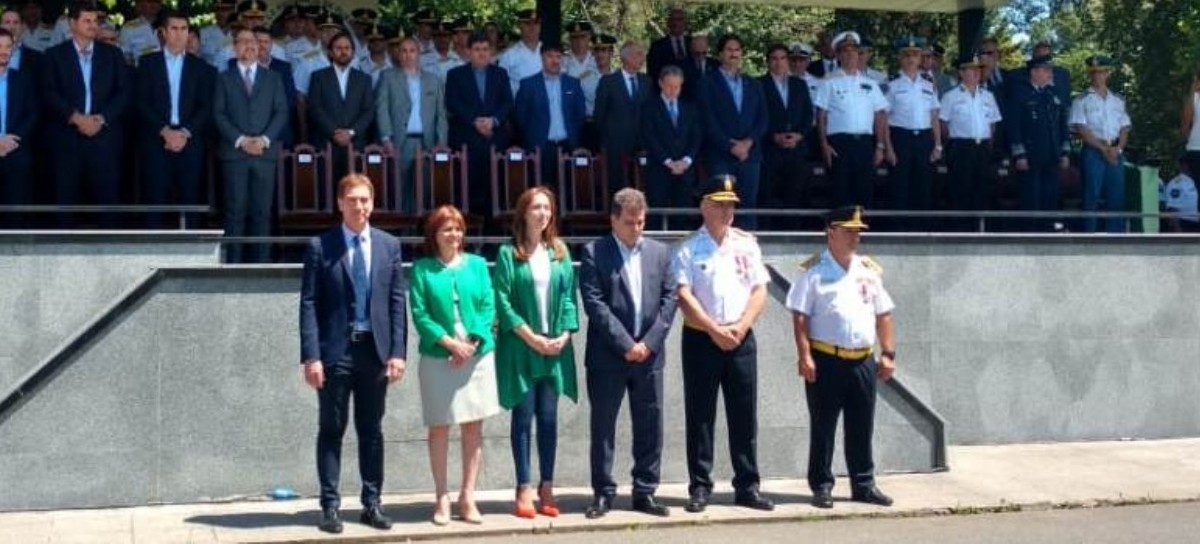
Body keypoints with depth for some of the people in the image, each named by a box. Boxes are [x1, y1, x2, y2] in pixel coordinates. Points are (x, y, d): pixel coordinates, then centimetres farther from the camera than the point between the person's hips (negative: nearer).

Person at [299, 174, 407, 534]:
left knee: (371, 430, 9)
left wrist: (398, 352, -2)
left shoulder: (389, 245, 7)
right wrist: (311, 356, -12)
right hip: (335, 350, -2)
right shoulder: (320, 246, -1)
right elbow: (308, 304, -5)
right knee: (331, 430, 4)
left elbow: (397, 302, 6)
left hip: (375, 349, 3)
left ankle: (372, 504, 17)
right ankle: (330, 506, 9)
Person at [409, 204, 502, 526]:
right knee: (440, 427, 2)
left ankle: (468, 497, 11)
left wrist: (472, 343, -10)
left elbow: (488, 307, 3)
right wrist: (449, 342, -15)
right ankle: (442, 499, 9)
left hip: (478, 355, 2)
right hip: (438, 357, -2)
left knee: (474, 427, 4)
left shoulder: (477, 265, 7)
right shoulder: (422, 269, 1)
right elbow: (419, 313, -5)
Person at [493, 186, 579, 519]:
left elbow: (568, 297, 8)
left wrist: (565, 334, -6)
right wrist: (530, 337, -13)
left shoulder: (560, 253, 10)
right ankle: (524, 489, 4)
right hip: (520, 348, -3)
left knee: (549, 418, 5)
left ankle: (547, 488, 11)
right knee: (523, 418, 0)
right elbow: (503, 301, -7)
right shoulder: (508, 253, -2)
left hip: (555, 348, 3)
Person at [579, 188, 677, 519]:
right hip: (607, 355, -3)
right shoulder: (594, 253, -2)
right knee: (603, 426, 3)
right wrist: (626, 345, -14)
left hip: (649, 353, 3)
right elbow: (595, 304, -9)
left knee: (649, 427, 6)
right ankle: (603, 493, 11)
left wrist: (649, 343, -6)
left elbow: (669, 300, 5)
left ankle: (645, 493, 15)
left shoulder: (660, 252, 10)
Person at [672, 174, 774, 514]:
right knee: (700, 417, 1)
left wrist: (740, 327, -9)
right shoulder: (688, 249, -2)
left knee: (744, 416, 6)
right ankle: (699, 488, 8)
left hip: (742, 340, 3)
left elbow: (759, 291, 5)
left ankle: (747, 487, 13)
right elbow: (683, 296, -10)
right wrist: (714, 330, -15)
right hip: (701, 340, -3)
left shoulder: (747, 245, 8)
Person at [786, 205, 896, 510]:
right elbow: (800, 317, -8)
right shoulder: (813, 271, -4)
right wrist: (804, 356, -16)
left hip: (864, 361, 5)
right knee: (822, 427, 3)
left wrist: (888, 353, 8)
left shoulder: (870, 270, 12)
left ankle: (863, 485, 20)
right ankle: (821, 486, 11)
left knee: (861, 428, 10)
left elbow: (883, 315, 15)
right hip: (826, 360, -5)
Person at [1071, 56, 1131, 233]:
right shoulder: (1082, 100, 1)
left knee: (1117, 197, 4)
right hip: (1093, 152, -4)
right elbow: (1081, 130, -8)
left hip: (1116, 152, 4)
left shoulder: (1118, 100, 16)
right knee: (1092, 196, -4)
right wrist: (1103, 148, -13)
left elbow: (1124, 128, 12)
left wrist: (1118, 148, -7)